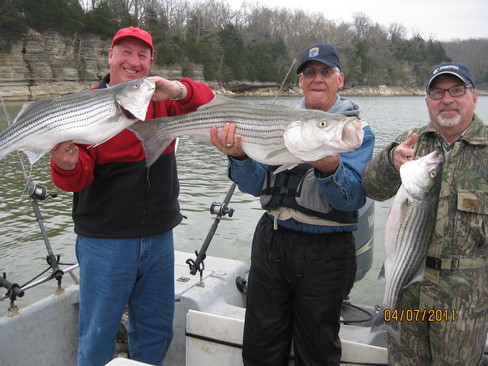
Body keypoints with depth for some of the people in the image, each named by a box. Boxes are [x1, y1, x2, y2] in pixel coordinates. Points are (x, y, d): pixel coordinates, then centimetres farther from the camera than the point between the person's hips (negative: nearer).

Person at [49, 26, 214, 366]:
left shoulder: (162, 100, 7)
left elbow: (208, 103, -9)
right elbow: (78, 179, -11)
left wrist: (179, 91, -29)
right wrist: (67, 165, -34)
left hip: (159, 237, 4)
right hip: (104, 241, -3)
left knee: (156, 333, 18)